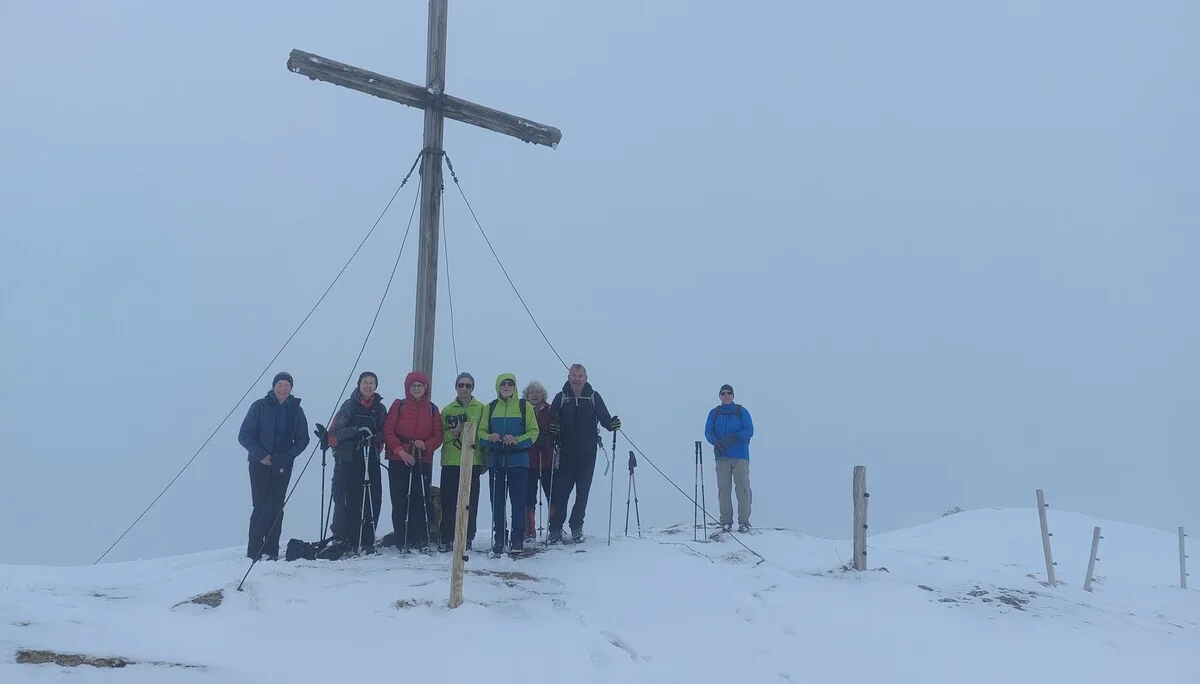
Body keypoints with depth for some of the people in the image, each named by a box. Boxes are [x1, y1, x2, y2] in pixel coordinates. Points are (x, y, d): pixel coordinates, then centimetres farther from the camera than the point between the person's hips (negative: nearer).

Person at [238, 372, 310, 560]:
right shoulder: (260, 406, -2)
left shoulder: (296, 410, 6)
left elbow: (303, 439, 9)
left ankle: (271, 550, 4)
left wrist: (287, 456, -6)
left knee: (277, 507, 1)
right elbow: (244, 435, -2)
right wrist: (261, 455, -12)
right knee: (261, 506, -9)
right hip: (260, 464, -3)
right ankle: (254, 551, -4)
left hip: (283, 466, 3)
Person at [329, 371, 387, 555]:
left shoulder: (380, 408, 13)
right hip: (348, 459, -3)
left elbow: (385, 434, 11)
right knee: (347, 499, -6)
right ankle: (341, 537, 4)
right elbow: (337, 431, -2)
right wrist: (358, 430, -16)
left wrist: (374, 437, -10)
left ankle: (366, 542, 1)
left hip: (371, 460, 3)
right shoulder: (349, 405, 5)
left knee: (372, 501, -4)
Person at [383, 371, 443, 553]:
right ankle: (402, 541, 2)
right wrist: (400, 451, -12)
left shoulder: (432, 409, 11)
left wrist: (426, 445, -11)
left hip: (423, 461, 1)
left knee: (421, 500, -5)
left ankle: (422, 540, 0)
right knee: (400, 501, -2)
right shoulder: (398, 405, 6)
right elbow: (388, 431, 1)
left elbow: (438, 435, 9)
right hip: (399, 460, -1)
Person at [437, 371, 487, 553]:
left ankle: (467, 538, 7)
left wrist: (485, 460, 2)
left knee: (470, 502, -1)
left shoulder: (481, 408, 7)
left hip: (473, 462, -1)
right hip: (450, 462, 1)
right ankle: (446, 538, 3)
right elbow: (440, 436, 11)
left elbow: (484, 434, 7)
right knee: (448, 502, -2)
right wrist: (453, 433, -10)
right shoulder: (447, 410, 11)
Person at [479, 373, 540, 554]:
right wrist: (489, 438, -11)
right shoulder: (490, 408, 12)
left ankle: (518, 539, 2)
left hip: (518, 459, -2)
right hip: (496, 460, 2)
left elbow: (534, 432, 0)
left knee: (518, 500, -3)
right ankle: (499, 539, 9)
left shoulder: (524, 406, 4)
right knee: (497, 501, 2)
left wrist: (517, 440, -16)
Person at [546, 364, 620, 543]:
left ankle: (577, 527, 18)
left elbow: (604, 417, 2)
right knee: (561, 490, -3)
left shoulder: (594, 397, 5)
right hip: (566, 452, -1)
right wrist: (552, 426, -26)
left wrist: (612, 424, -20)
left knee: (583, 491, 6)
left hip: (587, 452, 1)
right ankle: (555, 529, 4)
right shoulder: (561, 398, 4)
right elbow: (551, 419, -3)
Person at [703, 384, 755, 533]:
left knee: (743, 488, -7)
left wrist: (733, 438, -19)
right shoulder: (714, 413, 12)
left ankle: (744, 522, -3)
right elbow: (708, 432, 6)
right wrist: (716, 441, -17)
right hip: (722, 455, 2)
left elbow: (749, 430, -3)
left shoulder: (741, 411, 6)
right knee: (723, 488, -1)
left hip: (740, 455, -2)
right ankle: (726, 521, 5)